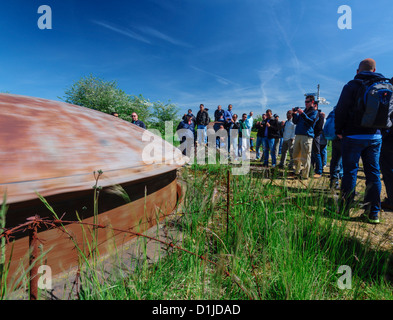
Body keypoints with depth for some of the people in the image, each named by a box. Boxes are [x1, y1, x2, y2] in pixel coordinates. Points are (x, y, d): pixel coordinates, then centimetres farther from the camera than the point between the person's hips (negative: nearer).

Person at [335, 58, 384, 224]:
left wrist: (338, 130, -1)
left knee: (350, 172, -1)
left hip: (353, 136, -4)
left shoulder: (352, 85, -4)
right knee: (373, 173, 7)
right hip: (375, 137, 5)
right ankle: (373, 213, 12)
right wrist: (377, 128, 17)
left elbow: (341, 110, -9)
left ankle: (344, 209, 4)